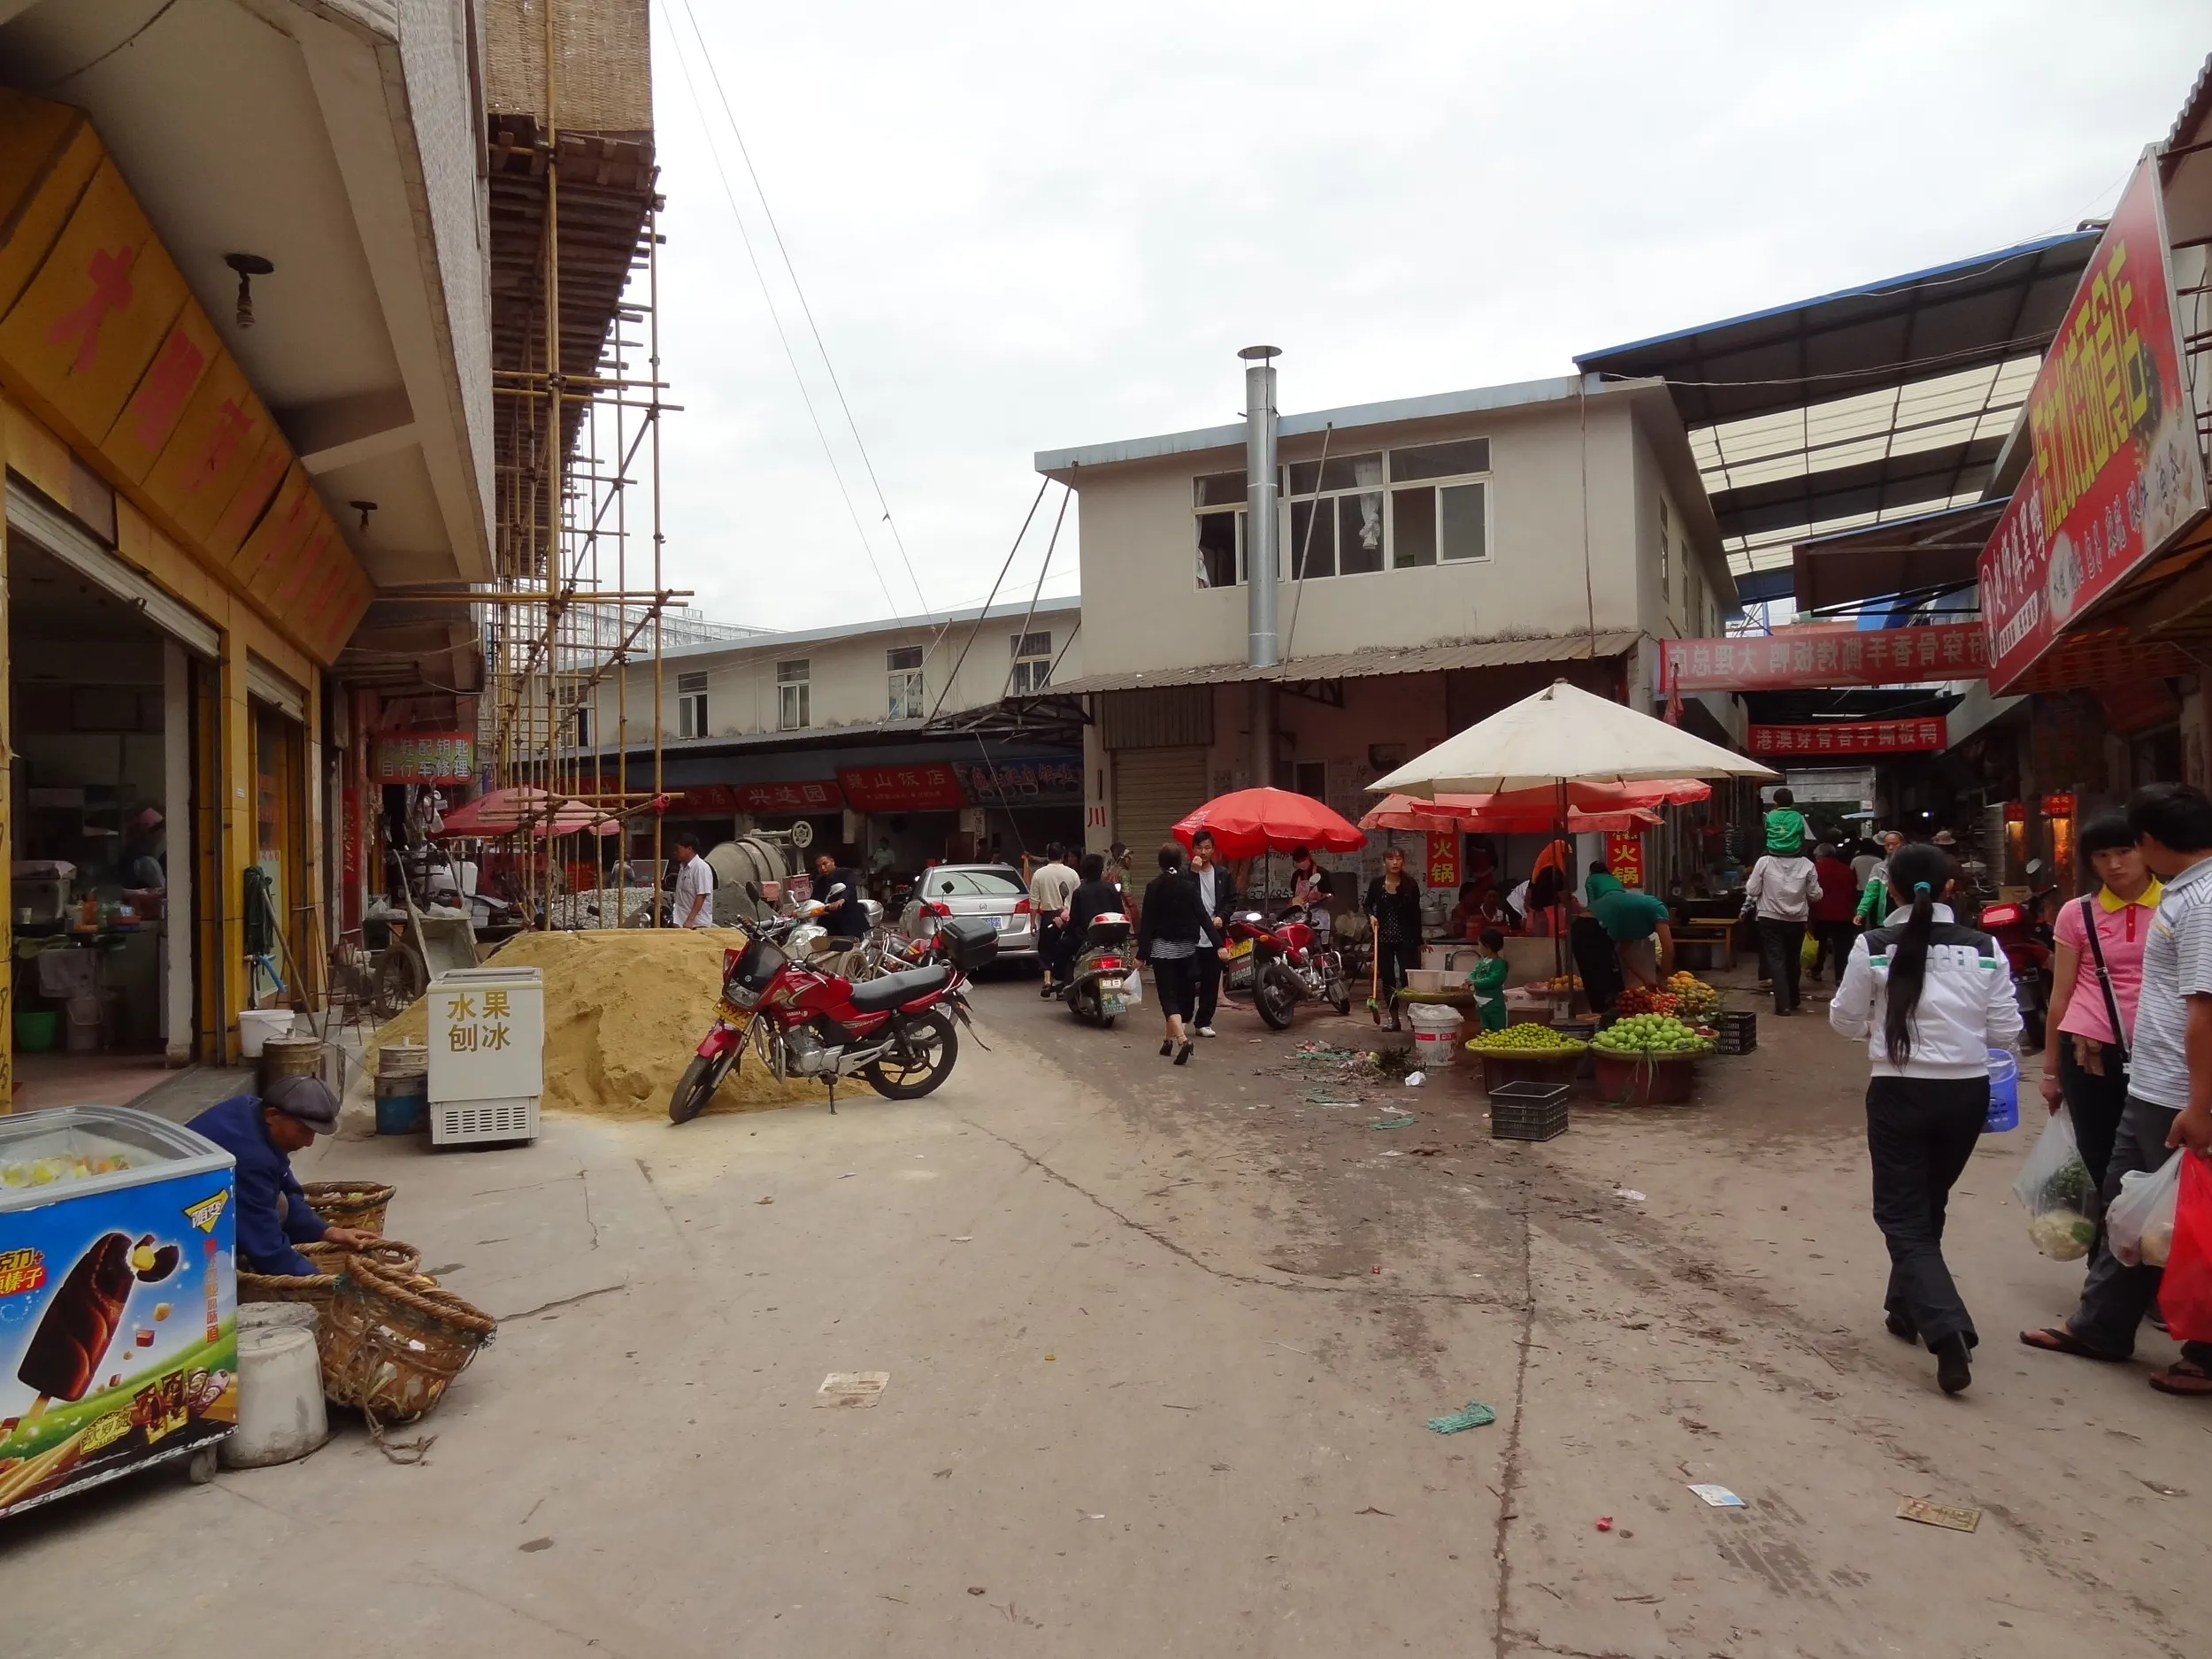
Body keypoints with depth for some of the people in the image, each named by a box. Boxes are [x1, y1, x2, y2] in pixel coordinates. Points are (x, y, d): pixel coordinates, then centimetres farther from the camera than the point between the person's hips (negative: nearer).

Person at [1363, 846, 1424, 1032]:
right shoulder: (1376, 883, 0)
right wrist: (1371, 916, -7)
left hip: (1405, 939, -2)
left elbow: (1416, 914, 1)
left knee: (1408, 978, -9)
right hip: (1383, 938, 3)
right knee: (1387, 979, 6)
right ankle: (1394, 1019, 15)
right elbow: (1367, 905, 15)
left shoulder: (1411, 884, -3)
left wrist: (1418, 941, -1)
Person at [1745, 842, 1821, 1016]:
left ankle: (1783, 1003, -10)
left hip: (1770, 919, -2)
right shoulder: (1806, 864, -8)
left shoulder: (1764, 862, -12)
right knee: (1793, 959, 18)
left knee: (1776, 959, 0)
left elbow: (1752, 891, -6)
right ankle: (1793, 1000, 31)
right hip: (1797, 920, 2)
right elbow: (1815, 895, -1)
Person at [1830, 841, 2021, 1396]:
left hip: (1899, 1093, -3)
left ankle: (1948, 1330, -14)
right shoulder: (1984, 948, -2)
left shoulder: (1874, 946, -8)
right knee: (1928, 1206, 22)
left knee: (1902, 1215, 3)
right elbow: (2006, 1030, 1)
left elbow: (1844, 1019, 1)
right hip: (1967, 1092, 3)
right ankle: (1907, 1307, 33)